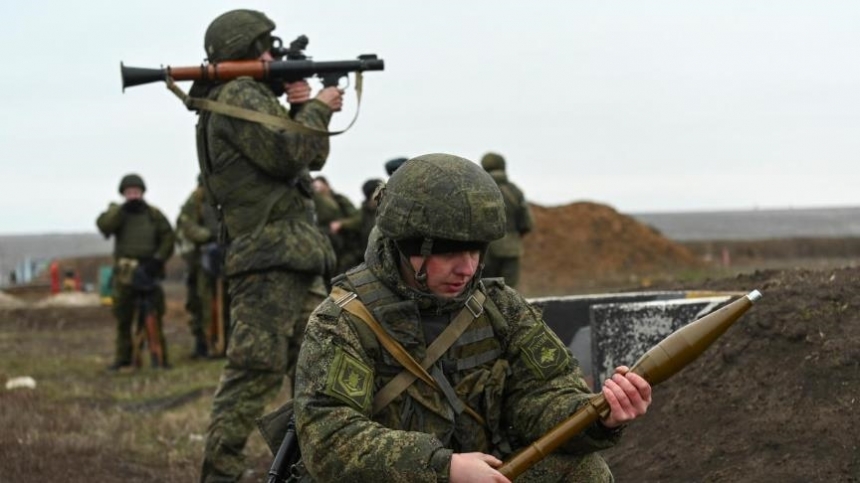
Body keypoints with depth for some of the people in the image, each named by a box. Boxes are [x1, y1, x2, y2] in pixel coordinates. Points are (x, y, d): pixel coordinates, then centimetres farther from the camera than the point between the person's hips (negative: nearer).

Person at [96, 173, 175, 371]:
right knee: (123, 317, 4)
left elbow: (168, 237, 5)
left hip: (149, 272, -1)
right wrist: (123, 209, -17)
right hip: (125, 273, 1)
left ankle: (159, 356, -2)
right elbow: (104, 225, -12)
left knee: (154, 317, -5)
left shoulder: (153, 214, 8)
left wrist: (158, 259, -7)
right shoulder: (117, 213, 9)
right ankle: (123, 357, 11)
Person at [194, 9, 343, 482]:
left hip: (298, 257, 10)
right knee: (254, 370, -13)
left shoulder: (257, 98, 22)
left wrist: (306, 107, 7)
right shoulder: (237, 96, -8)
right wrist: (318, 108, -5)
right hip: (266, 255, -10)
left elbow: (314, 156, 22)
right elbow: (287, 154, -18)